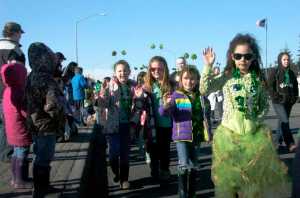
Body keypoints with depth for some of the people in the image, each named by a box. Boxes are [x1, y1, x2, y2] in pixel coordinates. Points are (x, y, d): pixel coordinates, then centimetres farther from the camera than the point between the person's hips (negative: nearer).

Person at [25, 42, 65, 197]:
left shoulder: (32, 77, 7)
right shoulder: (45, 78, -24)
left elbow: (28, 101, 15)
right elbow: (53, 104, -35)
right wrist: (60, 120, -19)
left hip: (36, 125, 10)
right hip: (46, 126, -10)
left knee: (41, 157, 22)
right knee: (43, 160, 3)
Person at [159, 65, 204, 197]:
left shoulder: (200, 96, 3)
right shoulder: (176, 95, -6)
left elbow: (205, 115, 11)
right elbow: (163, 113, -13)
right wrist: (166, 105, -34)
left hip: (196, 136, 3)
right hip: (181, 136, -3)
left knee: (193, 166, 12)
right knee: (184, 165, -9)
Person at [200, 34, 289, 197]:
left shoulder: (258, 79, 2)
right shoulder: (226, 77, -3)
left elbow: (265, 105, 10)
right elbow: (204, 89, -13)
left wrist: (258, 119, -5)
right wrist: (208, 66, -17)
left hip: (254, 133, 2)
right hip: (229, 133, -1)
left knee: (256, 173, 8)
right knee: (228, 174, 8)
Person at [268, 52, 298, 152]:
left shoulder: (291, 73, 13)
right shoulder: (275, 72, -4)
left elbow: (295, 86, 20)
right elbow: (270, 86, -8)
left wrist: (295, 97, 8)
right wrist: (277, 98, -14)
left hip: (289, 102, 6)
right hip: (278, 102, -6)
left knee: (283, 121, 11)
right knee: (285, 121, -15)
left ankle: (278, 141, 21)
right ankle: (290, 144, -18)